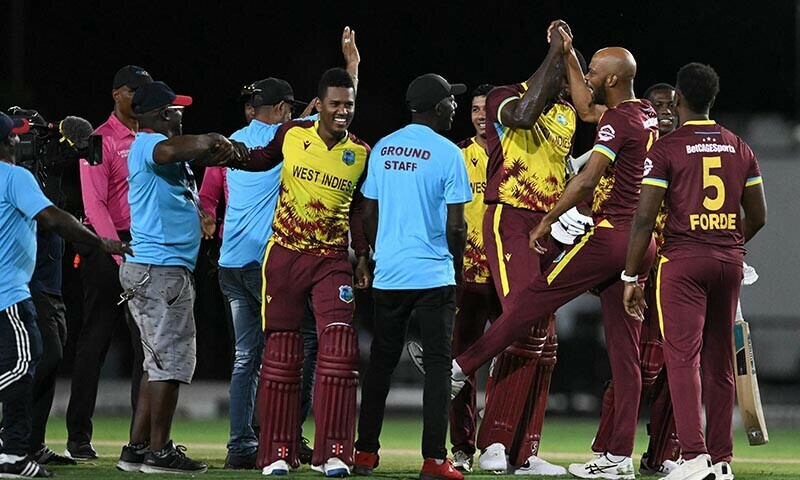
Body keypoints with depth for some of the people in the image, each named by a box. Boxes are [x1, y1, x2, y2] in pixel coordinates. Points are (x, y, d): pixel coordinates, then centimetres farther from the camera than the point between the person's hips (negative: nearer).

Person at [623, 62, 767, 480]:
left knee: (683, 356, -7)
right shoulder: (740, 149, 9)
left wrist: (631, 276, -3)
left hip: (682, 260, -5)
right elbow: (757, 217, 13)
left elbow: (644, 217, -10)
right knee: (719, 360, 11)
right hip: (730, 260, 5)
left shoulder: (665, 150, -6)